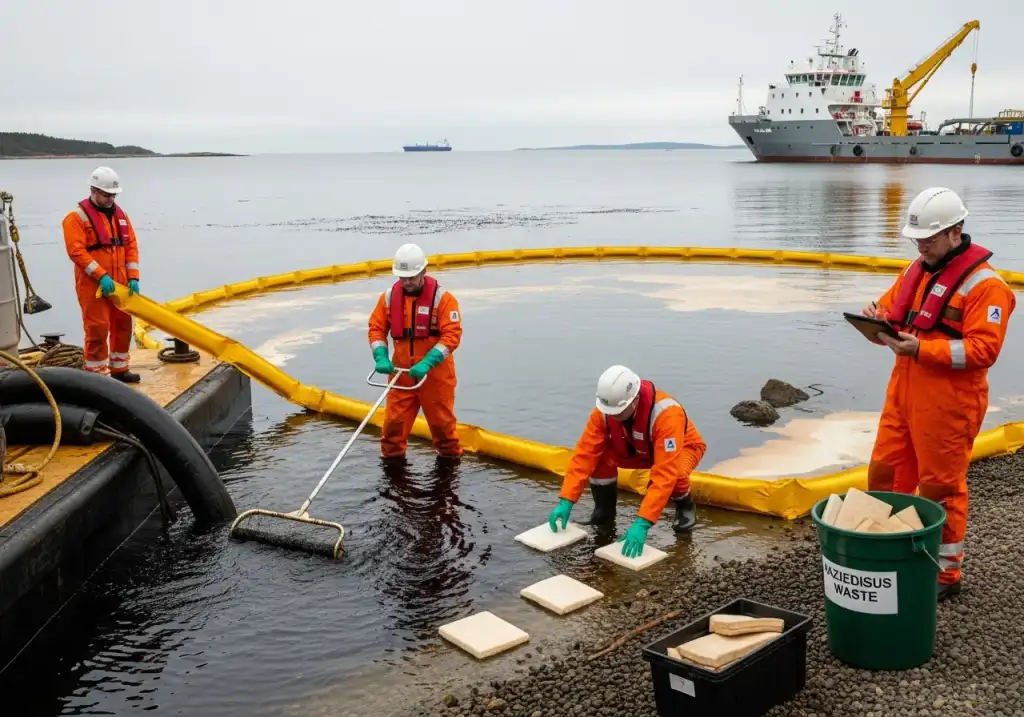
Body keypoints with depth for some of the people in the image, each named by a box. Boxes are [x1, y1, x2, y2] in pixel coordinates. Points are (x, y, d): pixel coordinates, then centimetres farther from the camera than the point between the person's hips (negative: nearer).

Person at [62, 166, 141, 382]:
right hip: (93, 284, -6)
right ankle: (97, 375, 3)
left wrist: (133, 277, -1)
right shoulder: (77, 216, -9)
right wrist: (101, 276, -23)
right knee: (98, 329, -5)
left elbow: (131, 245, 10)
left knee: (123, 325, 12)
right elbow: (76, 251, -17)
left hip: (120, 283, 7)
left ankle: (119, 369, 25)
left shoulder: (120, 214, 11)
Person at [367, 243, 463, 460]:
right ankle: (391, 457, 24)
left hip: (435, 373, -3)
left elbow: (452, 336, -18)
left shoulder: (442, 298, -13)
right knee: (394, 420, 6)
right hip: (401, 372, 3)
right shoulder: (389, 297, 0)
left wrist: (426, 363, -26)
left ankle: (450, 457, 31)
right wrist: (381, 358, -11)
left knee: (441, 420, 11)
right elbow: (376, 329, 6)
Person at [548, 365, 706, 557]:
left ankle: (685, 505, -4)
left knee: (674, 474, -39)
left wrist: (642, 523, -51)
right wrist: (566, 501, -33)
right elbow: (584, 454, -25)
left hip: (683, 447, -4)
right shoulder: (604, 411, -27)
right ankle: (604, 512, 1)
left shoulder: (666, 414, -42)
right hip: (639, 449, 4)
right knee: (600, 456, -25)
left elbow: (664, 474, -46)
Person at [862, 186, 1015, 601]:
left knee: (941, 487, 2)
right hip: (903, 393, 8)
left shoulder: (983, 283, -12)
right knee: (885, 473, 12)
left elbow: (983, 349, -20)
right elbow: (890, 314, 17)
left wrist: (922, 349, -27)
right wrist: (876, 318, -8)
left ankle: (945, 572, 17)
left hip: (948, 403, -7)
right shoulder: (916, 271, 13)